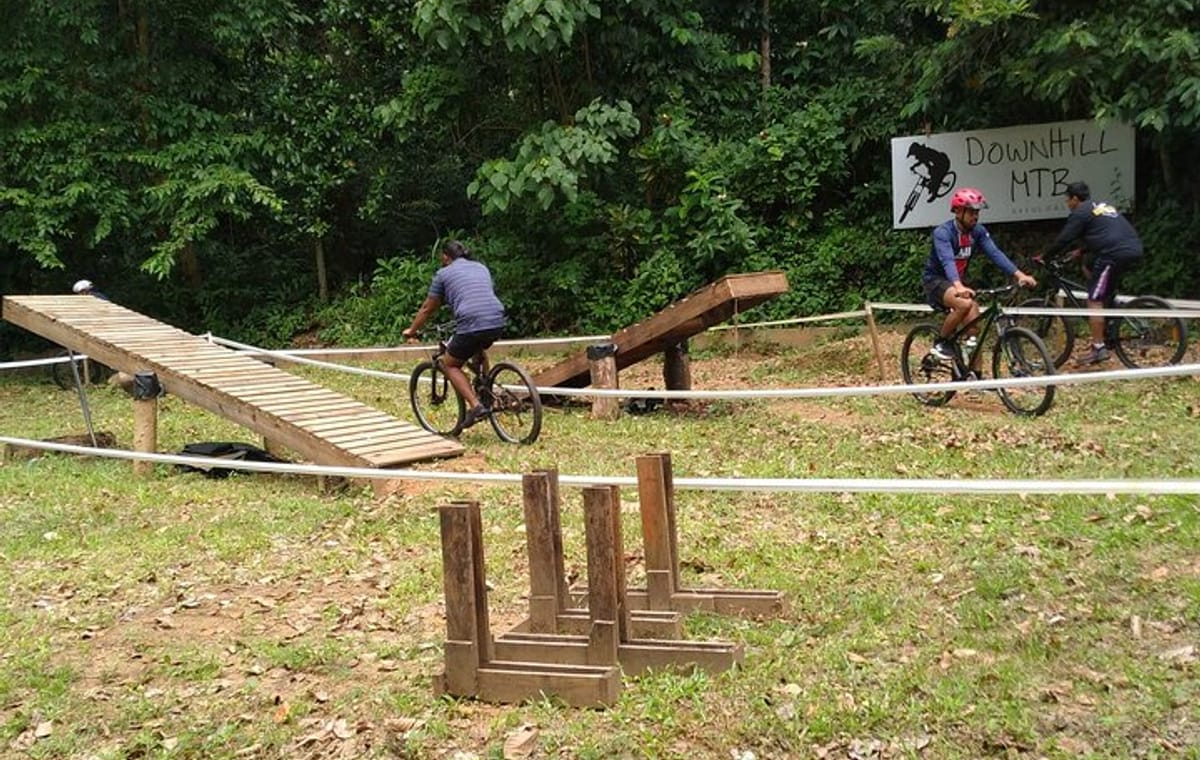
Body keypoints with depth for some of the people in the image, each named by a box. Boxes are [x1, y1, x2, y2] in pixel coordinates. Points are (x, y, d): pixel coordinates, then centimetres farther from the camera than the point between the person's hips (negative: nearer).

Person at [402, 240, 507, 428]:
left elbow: (427, 309, 19)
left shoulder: (443, 274, 12)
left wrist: (411, 331, 34)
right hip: (497, 323, 5)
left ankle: (475, 406, -2)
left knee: (450, 364, 15)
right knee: (479, 349, 36)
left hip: (471, 325, -5)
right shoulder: (481, 268, 25)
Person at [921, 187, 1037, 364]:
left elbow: (995, 253, -15)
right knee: (965, 304, -33)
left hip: (956, 281, 6)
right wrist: (959, 287, -56)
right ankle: (941, 343, -13)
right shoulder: (942, 232, -24)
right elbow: (947, 261, -39)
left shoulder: (978, 231, -5)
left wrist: (1020, 275, -29)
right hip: (935, 280, -6)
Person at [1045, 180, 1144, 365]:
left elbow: (1063, 240, -3)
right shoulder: (1105, 206, 27)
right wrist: (1081, 251, 41)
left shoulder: (1080, 213, 1)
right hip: (1134, 250, 9)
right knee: (1089, 267, 30)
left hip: (1115, 254, -9)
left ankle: (1098, 349, -9)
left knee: (1094, 301, -6)